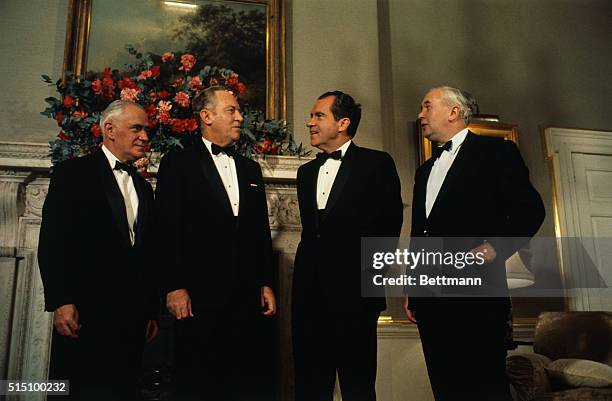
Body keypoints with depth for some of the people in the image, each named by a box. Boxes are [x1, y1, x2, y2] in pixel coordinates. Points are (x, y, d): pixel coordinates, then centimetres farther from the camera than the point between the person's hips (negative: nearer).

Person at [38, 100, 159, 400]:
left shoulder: (143, 187, 18)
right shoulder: (72, 173, 0)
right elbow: (51, 242, -7)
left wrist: (151, 311, 15)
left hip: (133, 318, 6)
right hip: (85, 314, -5)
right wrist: (60, 302, -14)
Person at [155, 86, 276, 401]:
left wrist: (266, 284, 11)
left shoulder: (251, 169, 18)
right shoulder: (178, 164, 3)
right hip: (200, 296, -4)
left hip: (248, 296, 5)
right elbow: (168, 229, -5)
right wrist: (174, 287, -11)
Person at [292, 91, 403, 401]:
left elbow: (389, 225, -4)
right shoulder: (307, 172, 18)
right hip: (309, 292, 5)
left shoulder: (377, 164, 0)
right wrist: (309, 265, 8)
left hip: (352, 292, -5)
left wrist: (366, 272, -5)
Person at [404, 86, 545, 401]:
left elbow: (529, 210, -3)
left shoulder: (496, 151, 4)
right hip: (430, 300, 6)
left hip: (475, 293, -6)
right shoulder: (425, 171, 24)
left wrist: (494, 248, -17)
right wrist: (411, 289, 20)